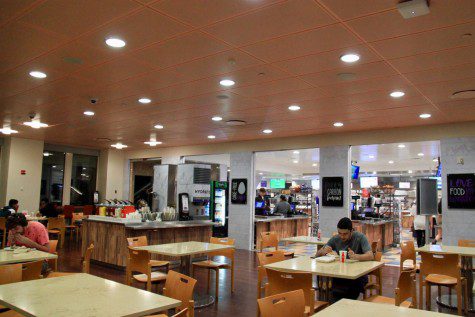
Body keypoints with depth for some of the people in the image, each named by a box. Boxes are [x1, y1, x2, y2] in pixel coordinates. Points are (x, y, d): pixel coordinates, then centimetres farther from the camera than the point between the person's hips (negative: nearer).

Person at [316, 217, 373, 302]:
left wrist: (356, 256, -39)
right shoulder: (335, 239, 5)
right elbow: (318, 254, 8)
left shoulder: (360, 237, -6)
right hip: (340, 275, 2)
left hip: (358, 275, -2)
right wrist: (324, 252, -17)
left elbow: (371, 256, -19)